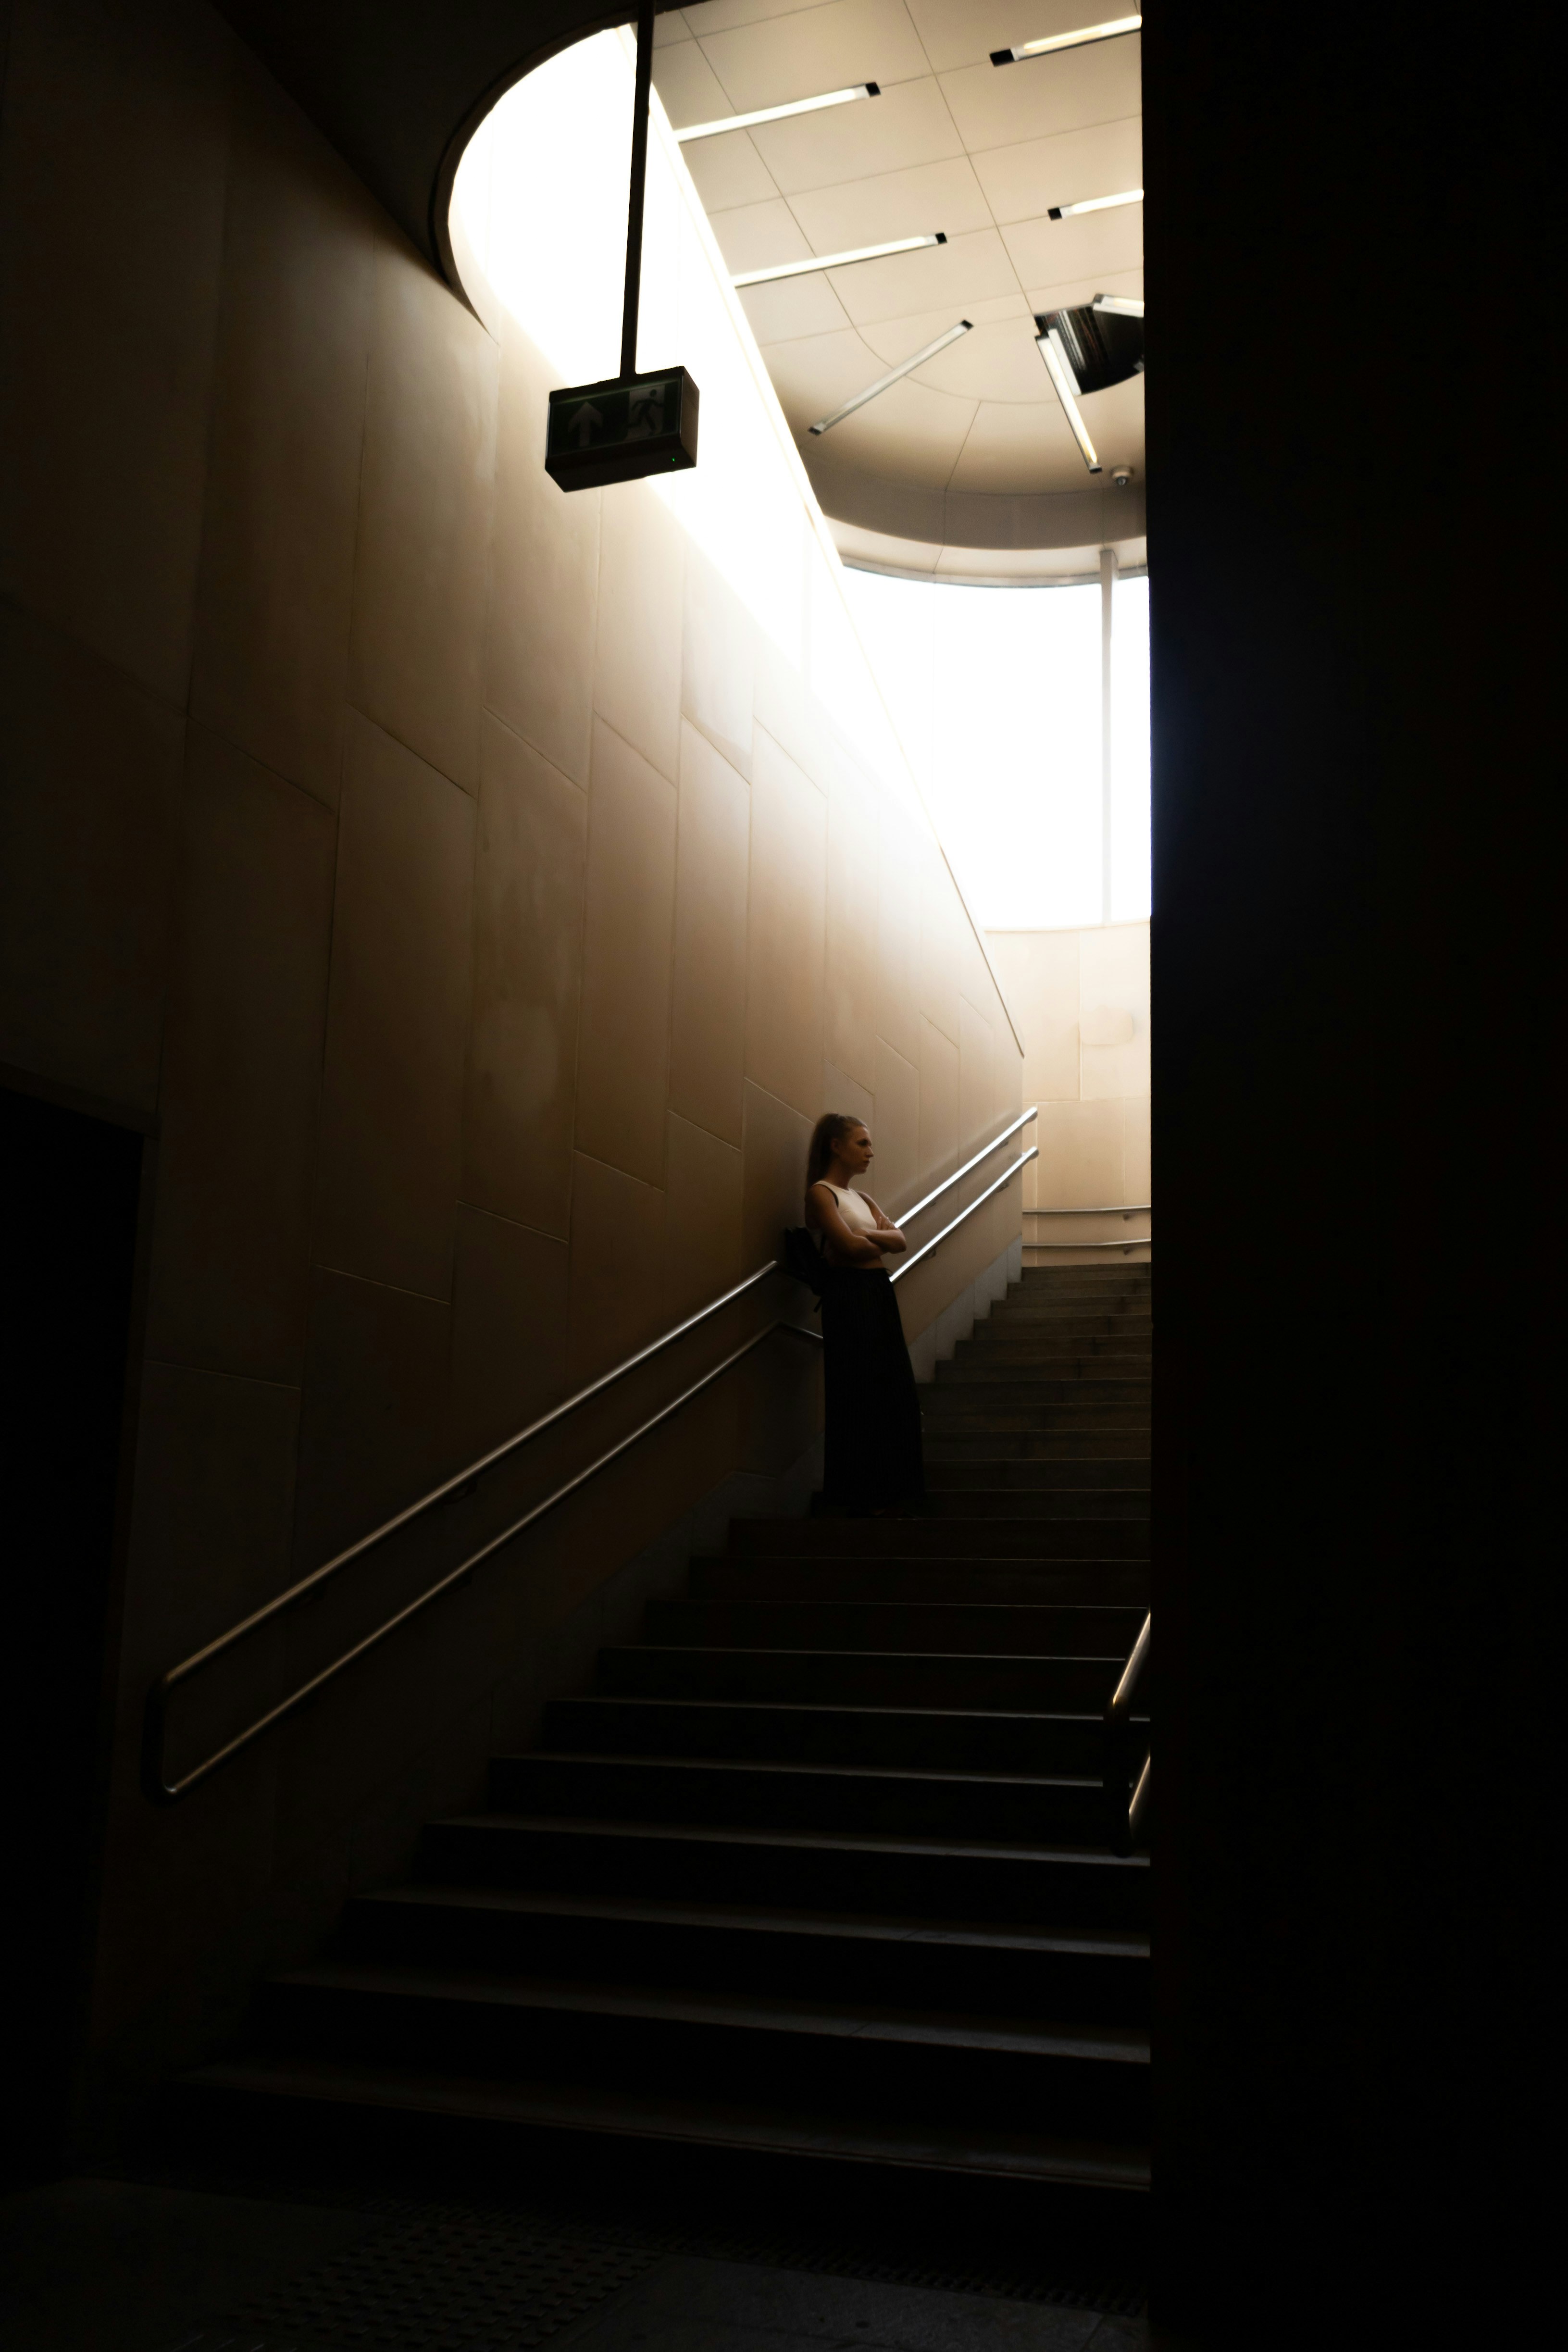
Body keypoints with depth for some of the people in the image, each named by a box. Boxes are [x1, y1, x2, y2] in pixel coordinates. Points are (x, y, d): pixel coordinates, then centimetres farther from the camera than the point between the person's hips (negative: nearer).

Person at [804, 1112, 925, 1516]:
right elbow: (849, 1247, -17)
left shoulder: (862, 1198, 20)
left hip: (879, 1294, 8)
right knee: (859, 1395, -5)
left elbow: (900, 1240, 8)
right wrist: (881, 1243, 3)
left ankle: (888, 1493, 13)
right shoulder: (821, 1192, -5)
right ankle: (856, 1497, 3)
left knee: (894, 1393, 6)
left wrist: (869, 1235, -10)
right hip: (849, 1296, -8)